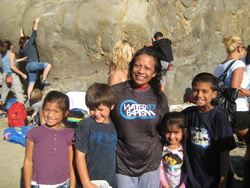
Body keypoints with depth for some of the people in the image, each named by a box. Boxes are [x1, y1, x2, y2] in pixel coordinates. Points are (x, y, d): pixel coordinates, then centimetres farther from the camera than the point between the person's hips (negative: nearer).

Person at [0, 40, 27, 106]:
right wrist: (22, 74, -16)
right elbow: (12, 66, -18)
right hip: (12, 75, -7)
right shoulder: (11, 54, -10)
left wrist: (22, 59, 35)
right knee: (18, 91, -4)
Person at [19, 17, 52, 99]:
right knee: (48, 65, -18)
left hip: (28, 66, 9)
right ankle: (44, 80, -18)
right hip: (32, 64, -9)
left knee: (31, 84, 7)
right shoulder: (29, 44, -2)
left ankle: (29, 98, 6)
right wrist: (36, 22, 9)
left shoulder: (22, 48, 18)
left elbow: (22, 39, 38)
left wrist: (21, 32, 53)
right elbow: (34, 34, 1)